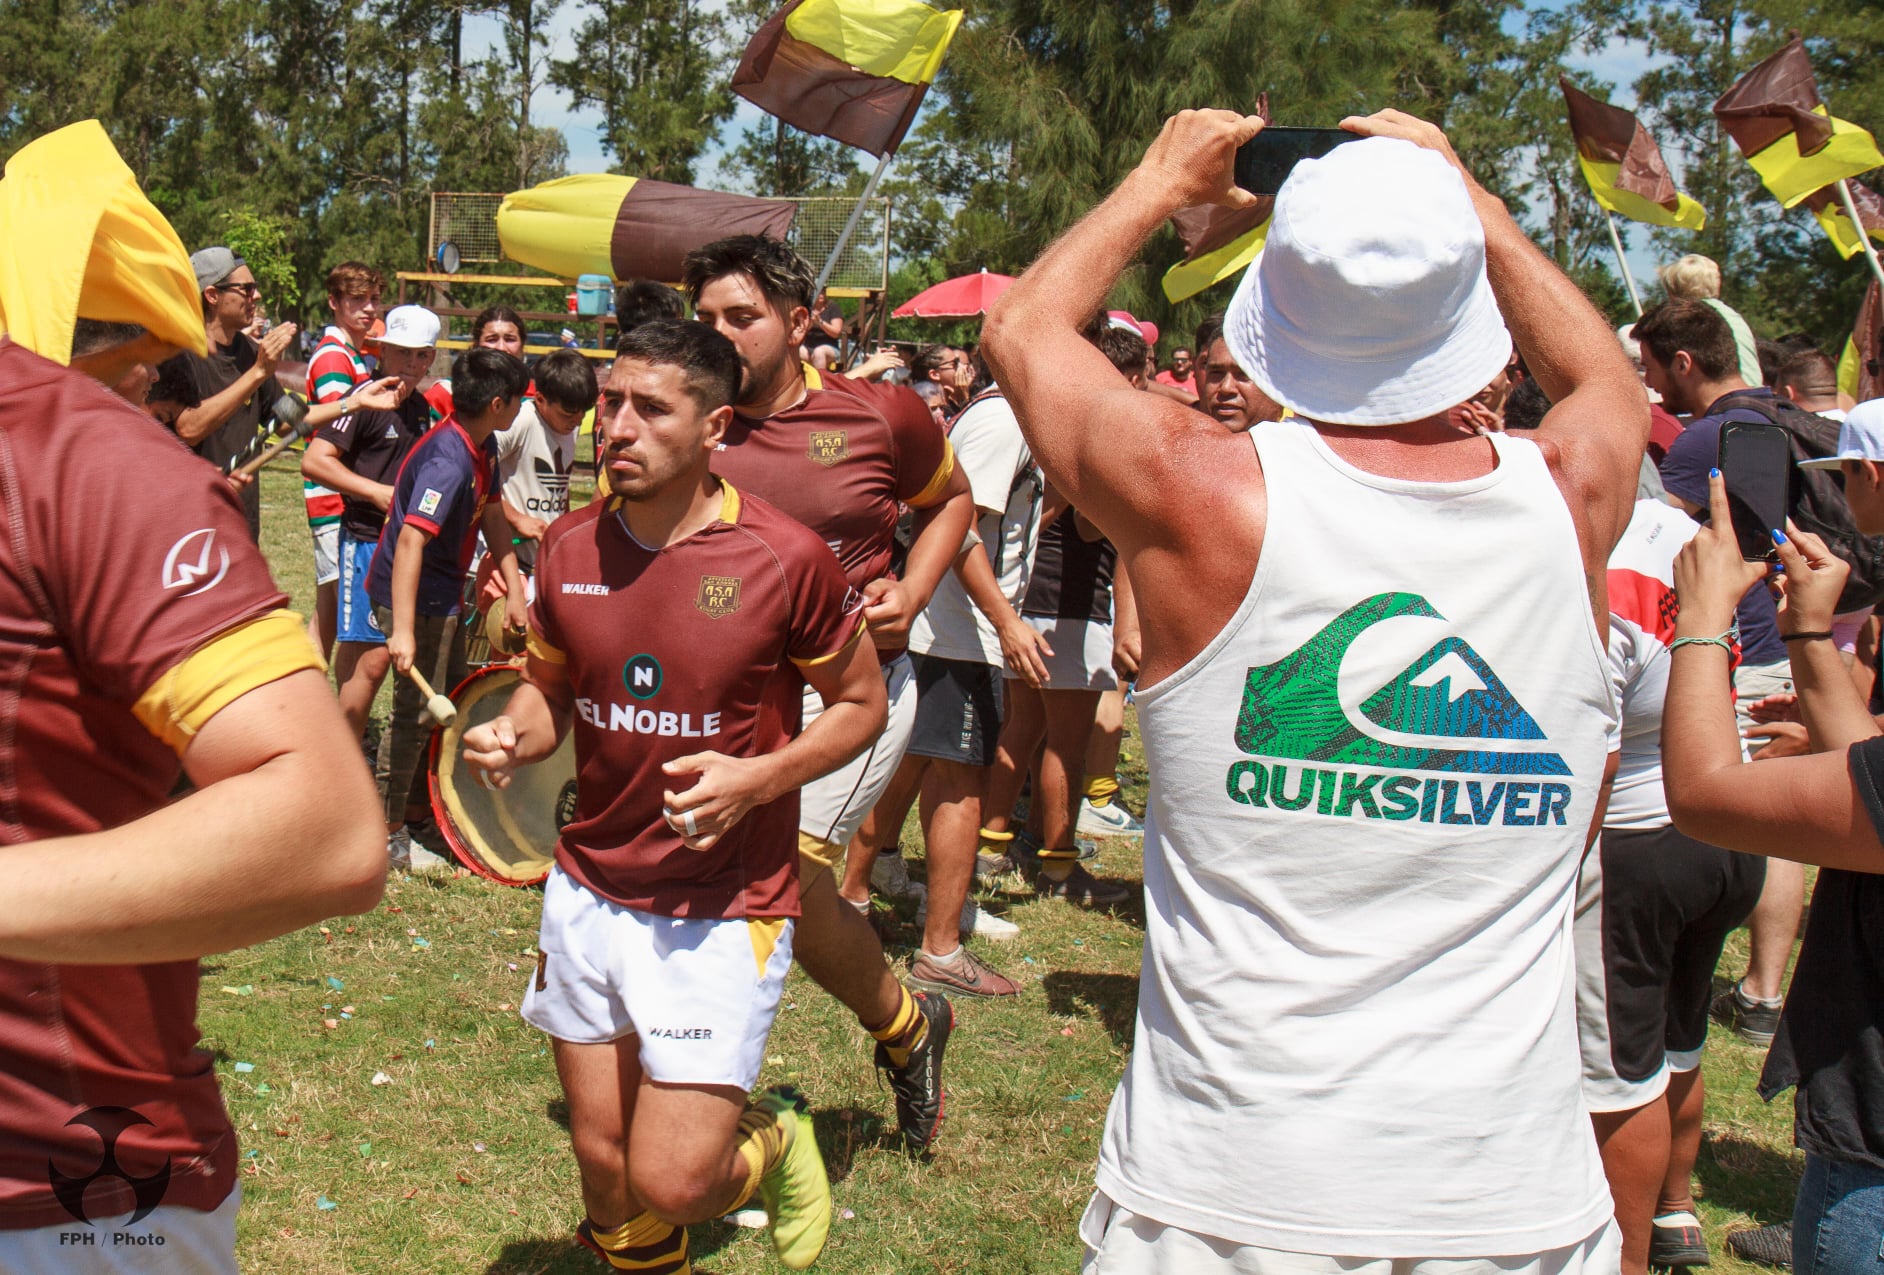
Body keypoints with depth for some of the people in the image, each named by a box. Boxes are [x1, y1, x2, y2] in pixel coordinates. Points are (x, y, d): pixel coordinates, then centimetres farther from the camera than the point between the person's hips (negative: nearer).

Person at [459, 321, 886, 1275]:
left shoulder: (786, 560, -14)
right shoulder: (569, 549, 0)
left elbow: (861, 703, -2)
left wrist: (753, 780, -18)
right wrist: (511, 739, -7)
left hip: (723, 910, -4)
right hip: (588, 893, 5)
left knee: (670, 1183, -8)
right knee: (602, 1165, 11)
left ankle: (774, 1140, 25)